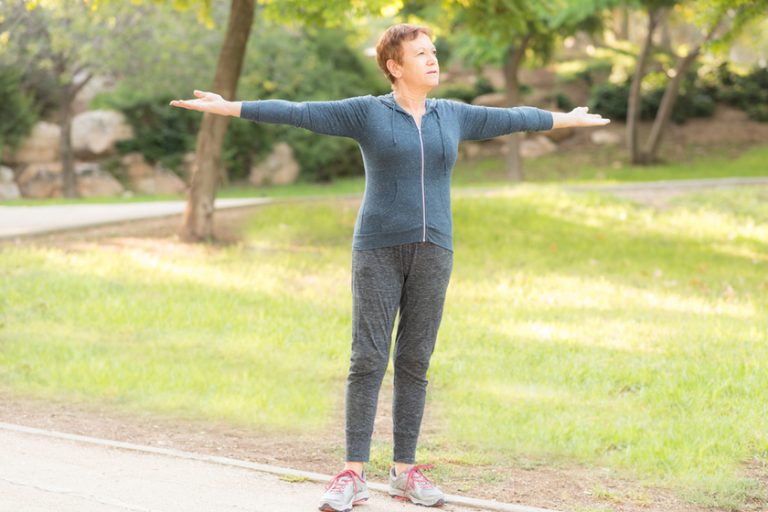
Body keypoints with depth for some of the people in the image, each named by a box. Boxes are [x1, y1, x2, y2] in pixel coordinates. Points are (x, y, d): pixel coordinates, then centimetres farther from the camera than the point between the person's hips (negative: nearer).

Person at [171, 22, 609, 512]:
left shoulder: (452, 115, 11)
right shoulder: (366, 112, -1)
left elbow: (511, 118, 24)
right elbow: (296, 112, -7)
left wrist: (566, 120, 35)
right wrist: (228, 108, -14)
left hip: (431, 252, 3)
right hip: (379, 250, -3)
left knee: (414, 361, 5)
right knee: (368, 359, -6)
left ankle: (405, 471, 12)